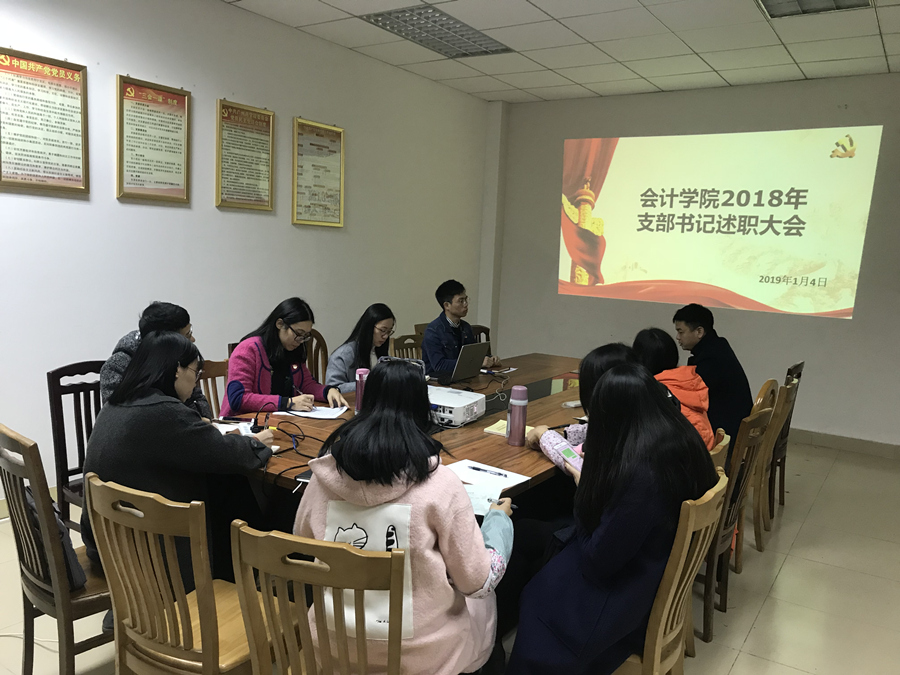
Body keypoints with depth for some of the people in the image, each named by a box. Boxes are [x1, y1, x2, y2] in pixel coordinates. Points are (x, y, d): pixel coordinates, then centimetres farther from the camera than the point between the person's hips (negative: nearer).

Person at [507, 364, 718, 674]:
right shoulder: (683, 439, -9)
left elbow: (598, 561, -23)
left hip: (635, 589, -8)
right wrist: (598, 465, 3)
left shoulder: (639, 473, -35)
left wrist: (584, 489, -11)